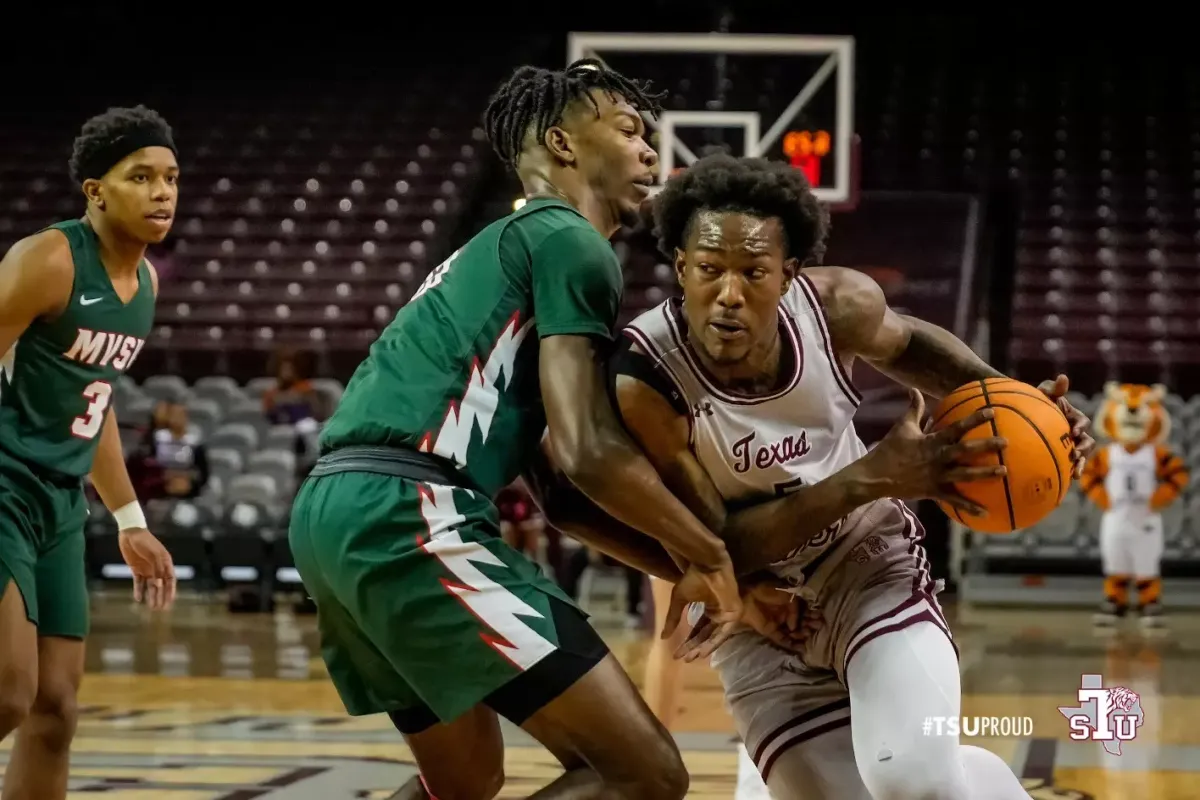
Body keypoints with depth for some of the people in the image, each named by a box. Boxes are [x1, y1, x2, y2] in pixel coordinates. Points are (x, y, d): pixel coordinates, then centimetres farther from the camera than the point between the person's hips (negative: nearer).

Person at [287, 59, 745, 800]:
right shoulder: (569, 239, 0)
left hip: (337, 508, 10)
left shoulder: (503, 246, 30)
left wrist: (677, 557, 30)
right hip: (406, 514, -10)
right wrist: (709, 556, 4)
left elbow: (556, 467, 32)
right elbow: (586, 450, -10)